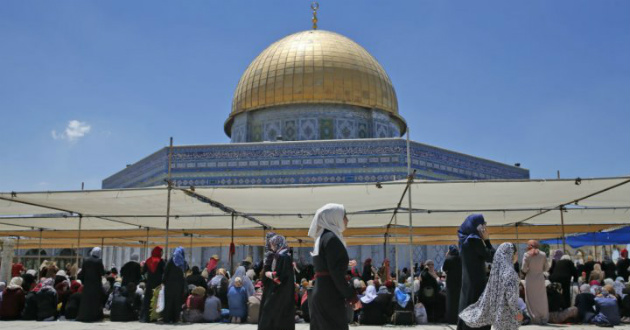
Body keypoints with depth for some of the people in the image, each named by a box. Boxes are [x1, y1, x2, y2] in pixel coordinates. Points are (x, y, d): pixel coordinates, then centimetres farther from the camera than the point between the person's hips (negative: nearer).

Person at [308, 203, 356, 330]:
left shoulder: (322, 237, 16)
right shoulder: (331, 238, -12)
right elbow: (336, 272, -17)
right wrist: (351, 295, -11)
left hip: (319, 294, 9)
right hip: (330, 296, -9)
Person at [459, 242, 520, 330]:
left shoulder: (496, 270, 2)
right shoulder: (510, 273, -20)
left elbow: (487, 294, 7)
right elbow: (511, 297, -23)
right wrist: (516, 312, -9)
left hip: (497, 311, 7)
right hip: (506, 314, -7)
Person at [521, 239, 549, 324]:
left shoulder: (526, 255, -9)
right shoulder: (543, 254, -1)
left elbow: (524, 269, -10)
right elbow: (546, 268, 1)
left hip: (530, 280, -2)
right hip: (540, 279, 2)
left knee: (531, 300, 6)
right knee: (541, 300, 11)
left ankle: (535, 319, 7)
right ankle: (543, 319, 15)